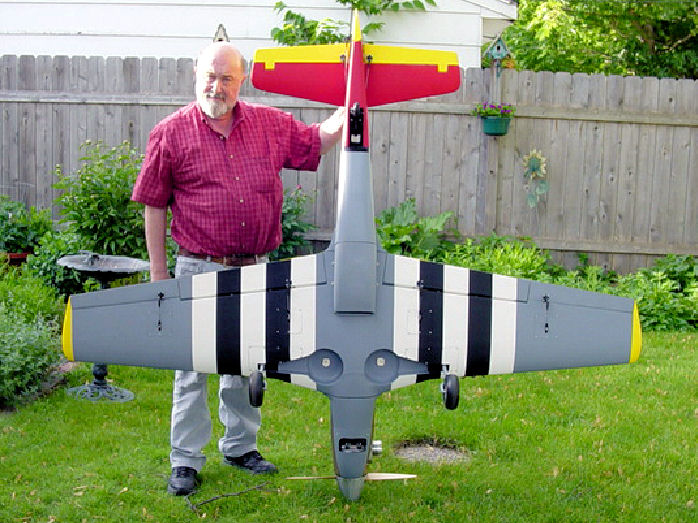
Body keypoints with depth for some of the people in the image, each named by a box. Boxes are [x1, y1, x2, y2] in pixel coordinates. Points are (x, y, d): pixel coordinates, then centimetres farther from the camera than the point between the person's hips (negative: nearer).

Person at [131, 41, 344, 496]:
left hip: (255, 269, 4)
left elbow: (319, 141, 19)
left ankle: (240, 445, 32)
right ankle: (186, 460, 15)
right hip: (200, 270, -3)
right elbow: (154, 206, 0)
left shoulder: (270, 124, 5)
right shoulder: (172, 133, -4)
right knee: (193, 366, 2)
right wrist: (158, 271, -1)